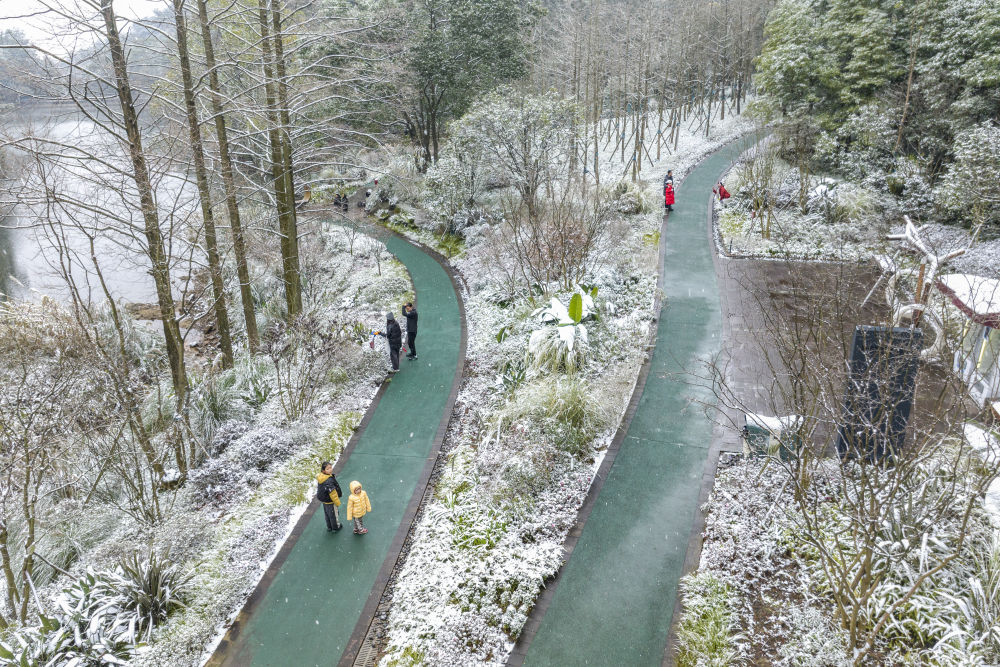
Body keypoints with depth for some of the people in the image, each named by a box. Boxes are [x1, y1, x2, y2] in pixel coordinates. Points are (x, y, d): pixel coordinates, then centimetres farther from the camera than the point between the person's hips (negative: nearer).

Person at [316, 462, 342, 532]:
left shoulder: (320, 477, -10)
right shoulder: (329, 481, -37)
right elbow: (332, 493, -28)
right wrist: (338, 502, -13)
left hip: (324, 500, 8)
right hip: (330, 502, -8)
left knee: (327, 514, 26)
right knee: (333, 514, 17)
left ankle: (329, 527, 46)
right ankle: (336, 527, 39)